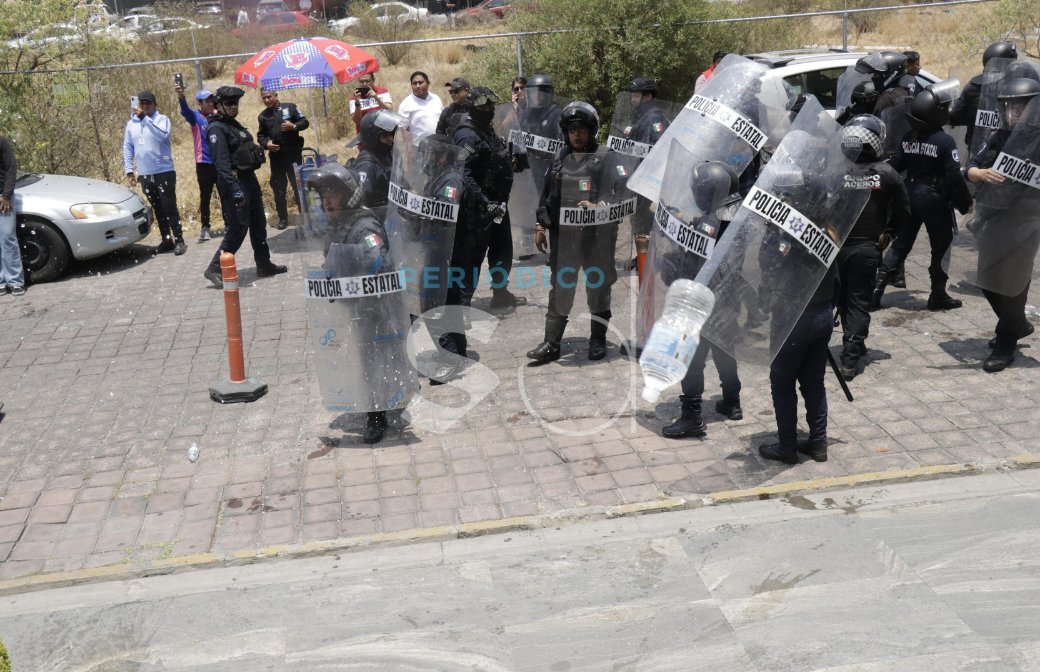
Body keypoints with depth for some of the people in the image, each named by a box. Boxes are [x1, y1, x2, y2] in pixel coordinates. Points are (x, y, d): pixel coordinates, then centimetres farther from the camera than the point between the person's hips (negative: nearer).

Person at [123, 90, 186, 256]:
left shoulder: (162, 119, -5)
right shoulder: (131, 124, 9)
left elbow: (163, 135, -25)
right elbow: (128, 148, 12)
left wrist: (145, 118, -26)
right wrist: (129, 170, 6)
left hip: (164, 172, -5)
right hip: (144, 175, 5)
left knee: (170, 208, -5)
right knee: (158, 209, 11)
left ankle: (179, 241, -1)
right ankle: (166, 240, 19)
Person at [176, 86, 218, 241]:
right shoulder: (195, 117, -2)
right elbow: (185, 110, -24)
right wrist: (181, 97, -45)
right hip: (204, 164, -3)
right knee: (205, 197, 2)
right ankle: (205, 228, 9)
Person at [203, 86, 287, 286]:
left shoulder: (234, 124, 15)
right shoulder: (217, 128, -13)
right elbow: (222, 162, -21)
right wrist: (235, 190, -28)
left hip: (249, 179, 9)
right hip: (234, 182, -9)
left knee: (258, 224, 14)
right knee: (238, 228, -9)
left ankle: (264, 264, 24)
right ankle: (215, 269, -2)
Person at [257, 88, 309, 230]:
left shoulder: (290, 107, 3)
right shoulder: (263, 116, 12)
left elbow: (305, 122, 3)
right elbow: (260, 136, 17)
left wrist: (294, 126, -16)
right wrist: (266, 144, -4)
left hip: (294, 153, -3)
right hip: (276, 156, 3)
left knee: (299, 185, 2)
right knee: (278, 189, 2)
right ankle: (283, 218, 9)